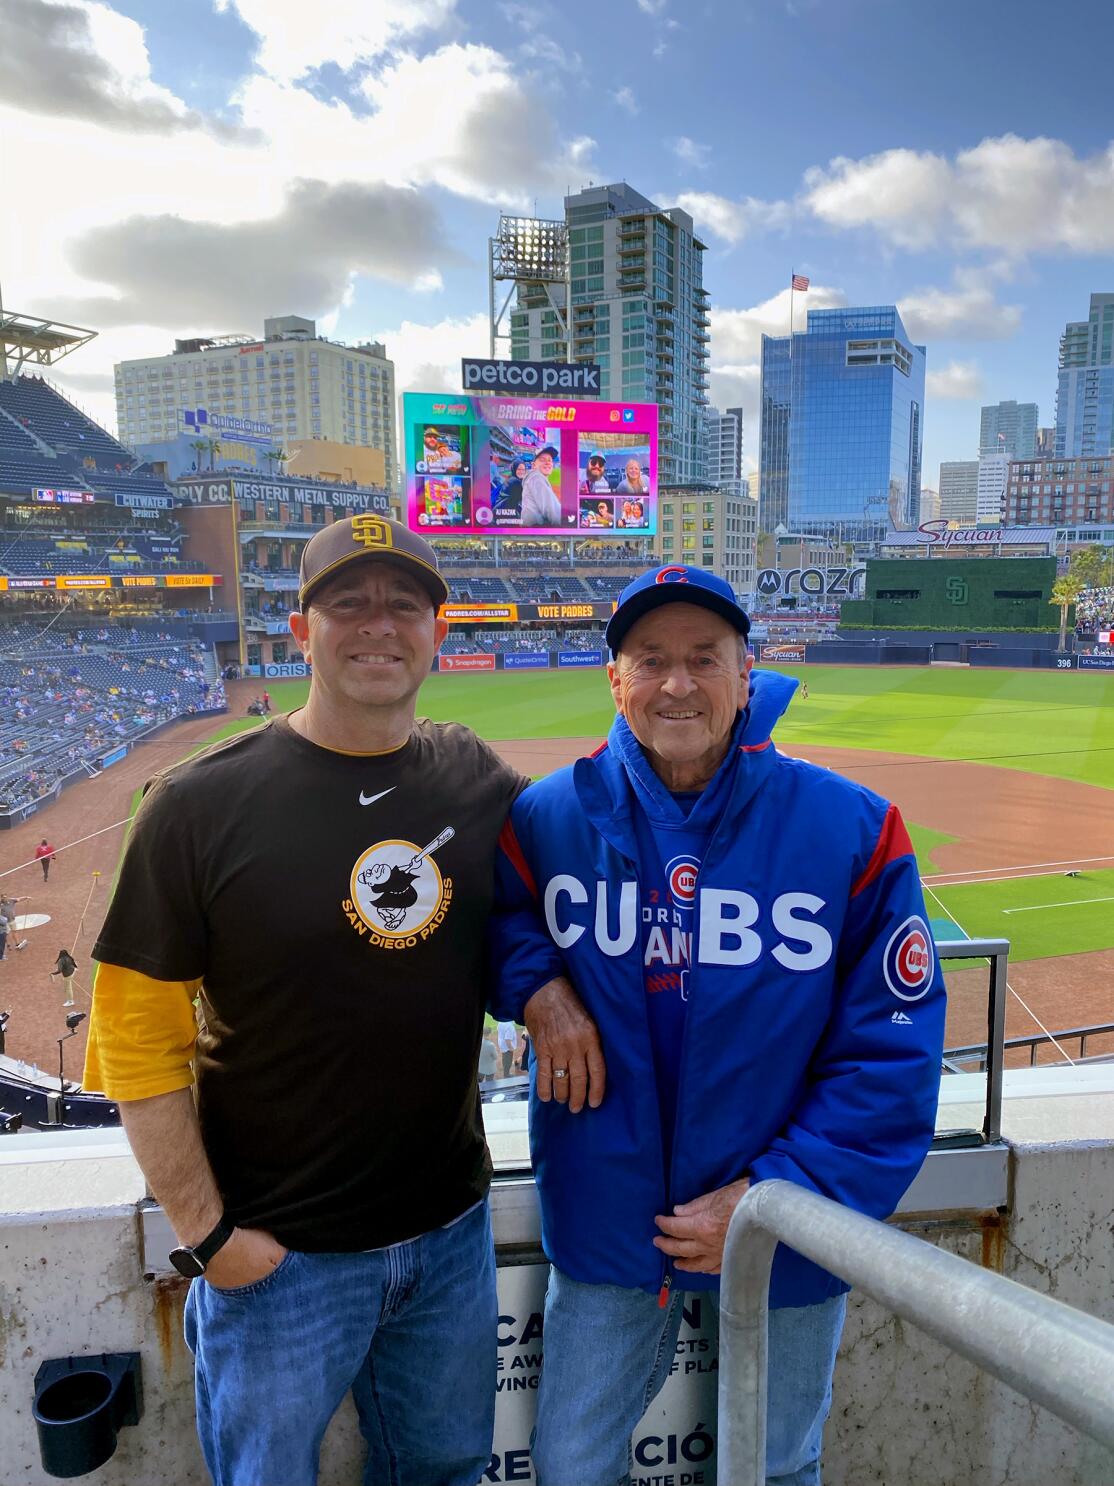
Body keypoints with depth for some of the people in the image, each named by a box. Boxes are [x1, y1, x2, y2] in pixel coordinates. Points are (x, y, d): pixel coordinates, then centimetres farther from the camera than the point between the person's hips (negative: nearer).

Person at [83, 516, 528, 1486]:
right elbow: (137, 1036, -11)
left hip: (453, 1228, 4)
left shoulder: (483, 785, -4)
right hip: (279, 1254, -3)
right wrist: (205, 1234, -11)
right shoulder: (201, 805, -15)